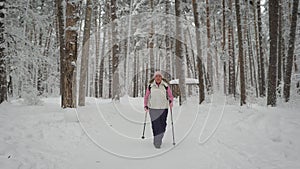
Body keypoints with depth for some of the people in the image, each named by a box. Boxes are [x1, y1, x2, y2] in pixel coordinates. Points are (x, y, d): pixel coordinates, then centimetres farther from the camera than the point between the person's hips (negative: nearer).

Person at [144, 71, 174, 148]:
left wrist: (171, 101, -11)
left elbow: (170, 96, 8)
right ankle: (157, 143, 3)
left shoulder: (165, 86, 1)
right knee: (155, 125, -6)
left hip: (163, 108, 1)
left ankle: (159, 138, 28)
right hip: (153, 108, 0)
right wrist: (145, 106, 5)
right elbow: (146, 97, 14)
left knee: (162, 125, 4)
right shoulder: (150, 86, 3)